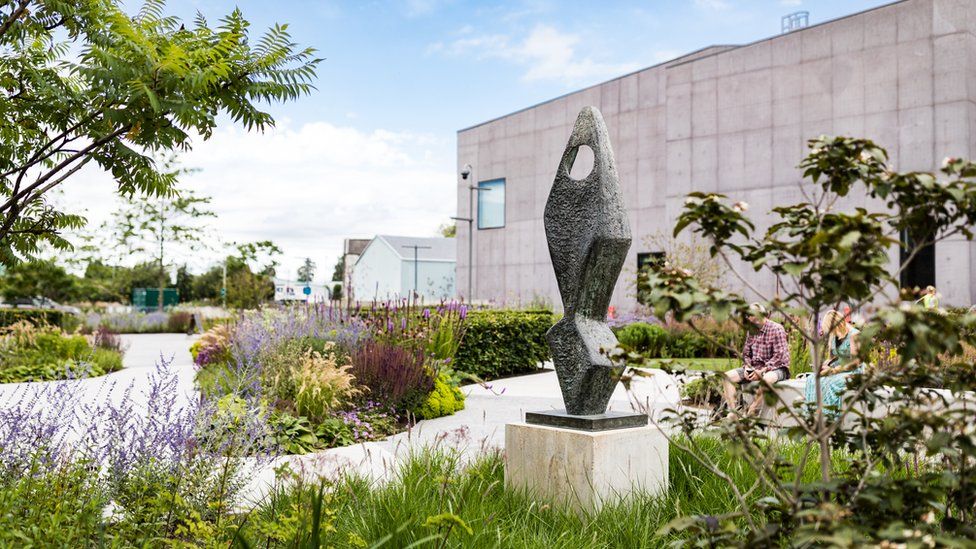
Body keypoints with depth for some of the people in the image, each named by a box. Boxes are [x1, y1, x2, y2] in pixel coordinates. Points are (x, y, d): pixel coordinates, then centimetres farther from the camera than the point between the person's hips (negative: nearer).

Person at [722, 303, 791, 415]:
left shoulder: (776, 329, -10)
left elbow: (779, 356, -17)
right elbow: (746, 353, 14)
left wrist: (761, 371, -23)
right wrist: (747, 367, -7)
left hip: (776, 367, -7)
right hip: (755, 367, 7)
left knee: (767, 379, -43)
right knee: (727, 376, -12)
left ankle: (750, 413, -33)